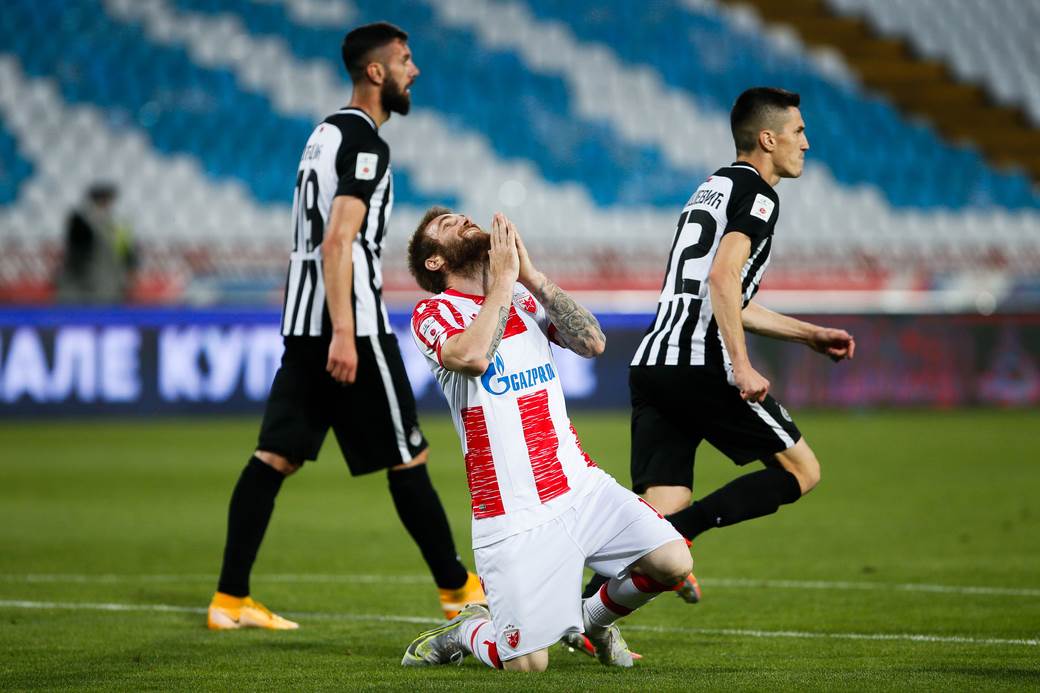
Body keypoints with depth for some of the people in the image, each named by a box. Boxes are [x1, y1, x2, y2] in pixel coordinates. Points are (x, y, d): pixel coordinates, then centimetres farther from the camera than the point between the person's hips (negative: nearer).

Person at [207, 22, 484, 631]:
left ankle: (230, 599, 1)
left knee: (277, 456, 4)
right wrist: (343, 335, -26)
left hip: (302, 323, 9)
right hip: (350, 322, -9)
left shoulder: (327, 133, 18)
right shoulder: (364, 143, -12)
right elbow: (338, 241, -21)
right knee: (407, 459, 1)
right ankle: (458, 588, 10)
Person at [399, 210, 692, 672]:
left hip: (581, 486, 5)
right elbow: (472, 356, -24)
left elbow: (592, 342, -2)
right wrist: (504, 277, -13)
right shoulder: (433, 314, -2)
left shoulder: (523, 297, 14)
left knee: (672, 563, -12)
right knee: (527, 662, -14)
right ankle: (464, 632, 20)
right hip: (513, 515, -5)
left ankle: (594, 618, 18)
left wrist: (531, 275, -6)